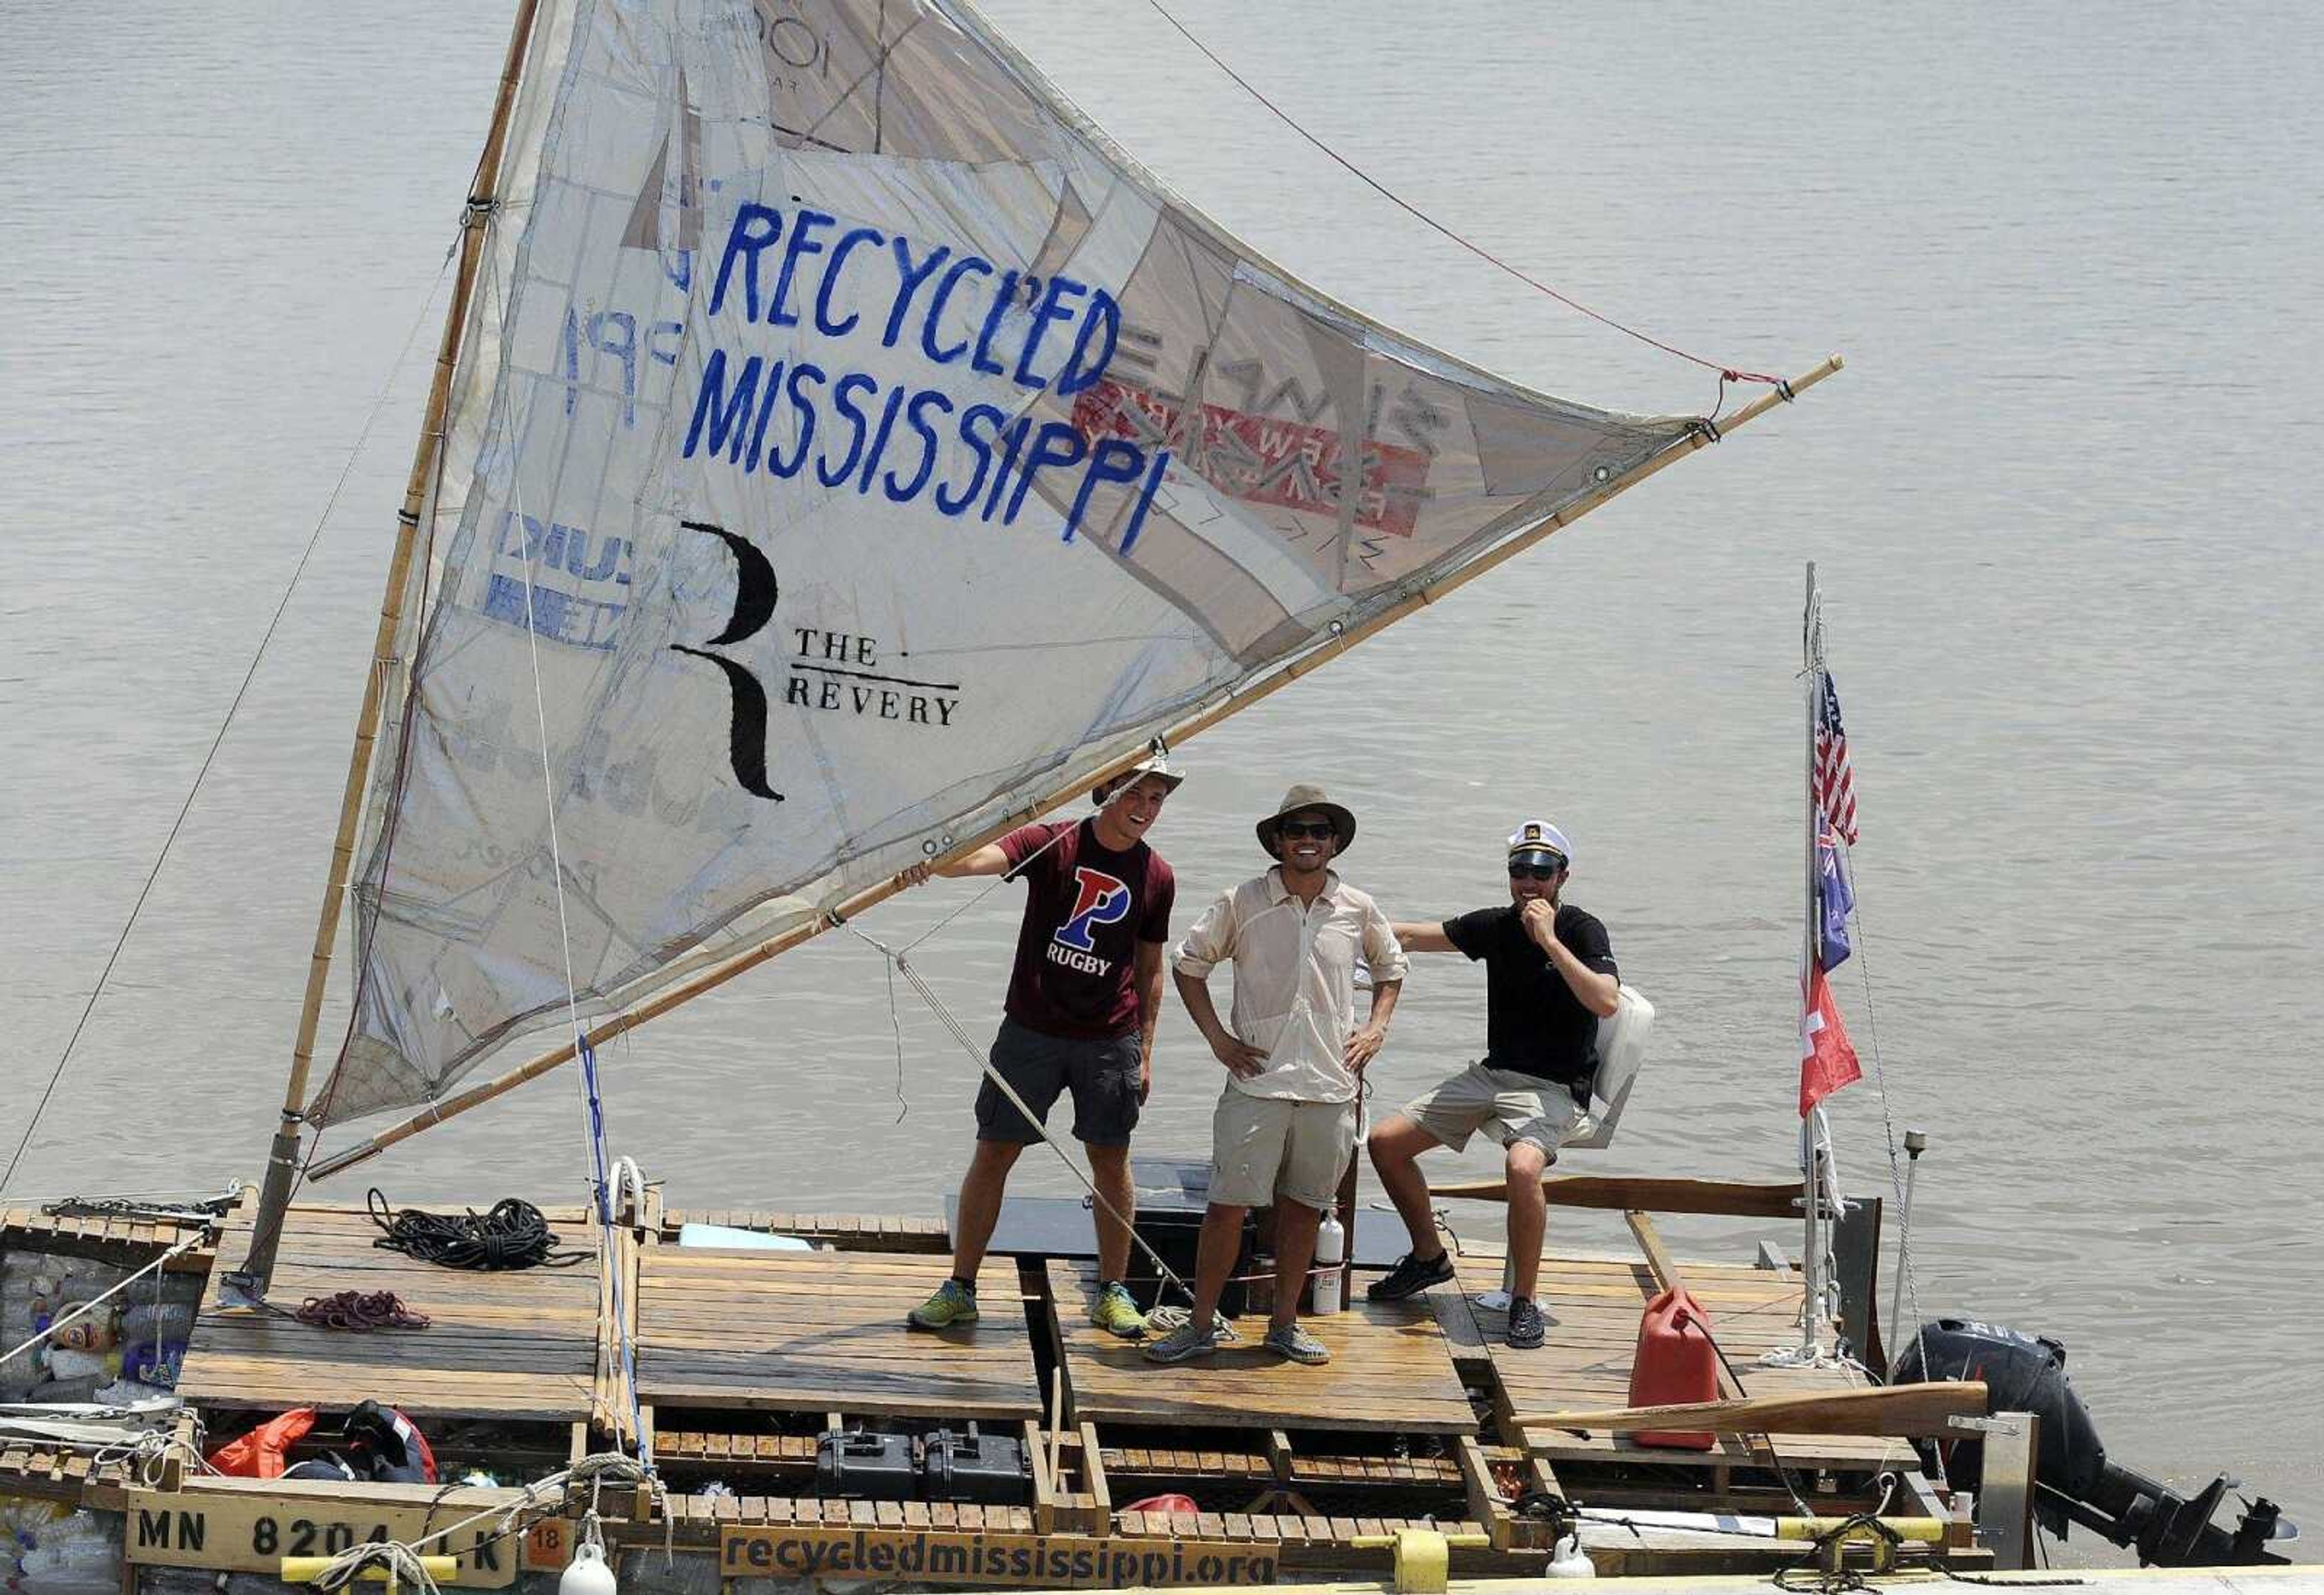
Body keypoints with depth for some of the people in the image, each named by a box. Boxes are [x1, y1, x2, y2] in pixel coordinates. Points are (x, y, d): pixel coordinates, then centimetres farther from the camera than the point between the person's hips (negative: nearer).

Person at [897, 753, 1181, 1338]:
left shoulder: (1156, 877, 4)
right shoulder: (1052, 844, -5)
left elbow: (1150, 971, 11)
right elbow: (981, 858, -22)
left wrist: (1145, 1053, 9)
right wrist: (933, 862, -44)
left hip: (1110, 1038, 2)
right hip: (1032, 1029, -2)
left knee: (1111, 1160, 5)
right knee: (993, 1153, 1)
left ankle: (1112, 1293, 18)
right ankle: (960, 1289, 9)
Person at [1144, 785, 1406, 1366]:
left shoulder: (1358, 911, 5)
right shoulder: (1242, 904, -2)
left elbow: (1390, 966, 24)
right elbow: (1187, 963, 9)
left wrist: (1376, 1028, 10)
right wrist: (1216, 1037, 1)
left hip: (1331, 1084, 3)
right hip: (1257, 1082, -3)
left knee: (1304, 1206, 10)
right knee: (1228, 1205, -5)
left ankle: (1284, 1324, 20)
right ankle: (1201, 1325, 3)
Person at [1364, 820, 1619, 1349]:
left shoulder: (1582, 932, -10)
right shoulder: (1495, 927, 6)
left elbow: (1605, 1001, -27)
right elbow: (1411, 938, 17)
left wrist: (1550, 941, -25)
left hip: (1554, 1088, -7)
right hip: (1493, 1074, 7)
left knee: (1524, 1167, -36)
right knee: (1386, 1142, 2)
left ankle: (1525, 1300, -20)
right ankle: (1428, 1257, 23)